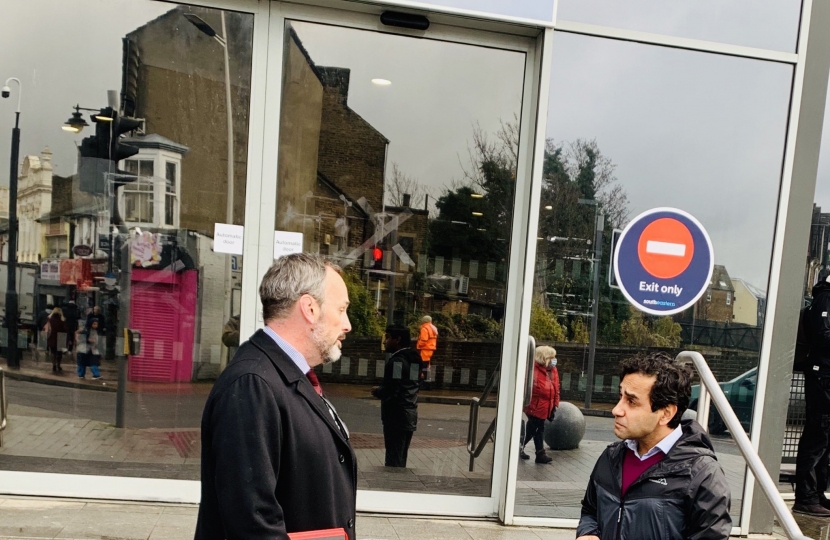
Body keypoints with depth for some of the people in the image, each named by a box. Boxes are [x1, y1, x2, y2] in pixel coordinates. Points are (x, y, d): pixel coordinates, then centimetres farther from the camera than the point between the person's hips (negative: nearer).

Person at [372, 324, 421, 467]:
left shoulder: (397, 360, -15)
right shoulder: (413, 359, 12)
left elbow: (391, 390, -22)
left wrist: (377, 392, -3)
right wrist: (381, 391, 13)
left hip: (396, 416, -9)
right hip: (410, 416, 9)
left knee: (393, 460, -3)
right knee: (401, 459, 15)